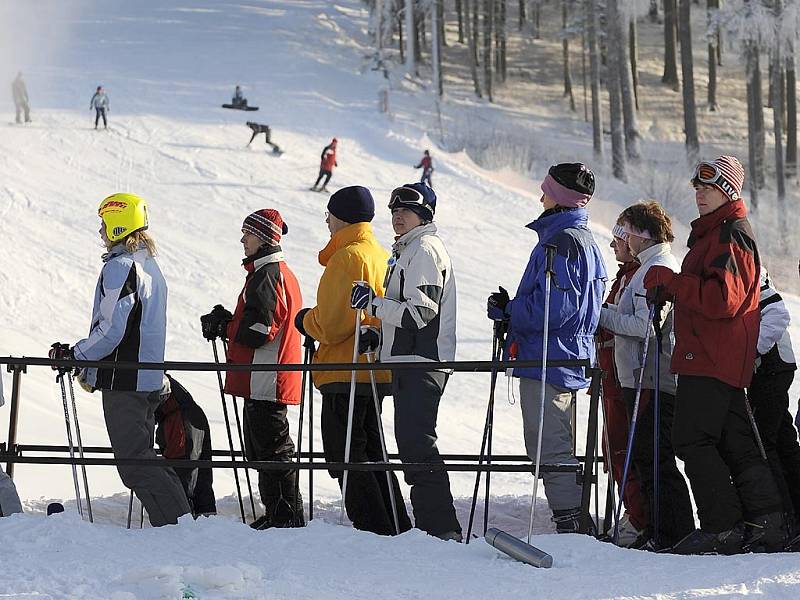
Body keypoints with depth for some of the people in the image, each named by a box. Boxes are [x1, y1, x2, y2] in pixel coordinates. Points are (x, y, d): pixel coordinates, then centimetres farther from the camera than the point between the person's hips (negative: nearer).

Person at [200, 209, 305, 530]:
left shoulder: (267, 275, -15)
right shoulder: (283, 272, 18)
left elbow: (259, 330, -22)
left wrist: (223, 328, -8)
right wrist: (229, 322, 9)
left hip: (265, 380, -11)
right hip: (265, 380, 11)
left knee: (272, 446, -7)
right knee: (261, 447, 15)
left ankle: (285, 514, -4)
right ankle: (277, 514, 20)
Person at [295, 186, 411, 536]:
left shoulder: (347, 257, -14)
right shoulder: (381, 256, 15)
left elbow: (332, 323, -19)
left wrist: (306, 320, 2)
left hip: (345, 374, -10)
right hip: (374, 373, 10)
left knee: (345, 455, -5)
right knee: (370, 451, 16)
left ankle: (373, 526, -10)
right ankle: (397, 528, 16)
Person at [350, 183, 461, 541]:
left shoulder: (425, 249, -10)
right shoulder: (408, 250, 22)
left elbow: (421, 312, -19)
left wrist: (373, 304, -17)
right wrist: (379, 333, 19)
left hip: (420, 363, -11)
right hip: (410, 363, 11)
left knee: (417, 442, -16)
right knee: (411, 443, 12)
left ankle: (441, 527, -19)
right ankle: (432, 524, 16)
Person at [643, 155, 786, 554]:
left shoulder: (730, 236, -12)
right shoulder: (712, 233, 22)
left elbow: (722, 298, -22)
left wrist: (670, 282, -18)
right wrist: (670, 290, 15)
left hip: (712, 359, -11)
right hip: (723, 361, 11)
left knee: (692, 440, -10)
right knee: (735, 443, 9)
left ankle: (723, 528, -11)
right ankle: (764, 524, 8)